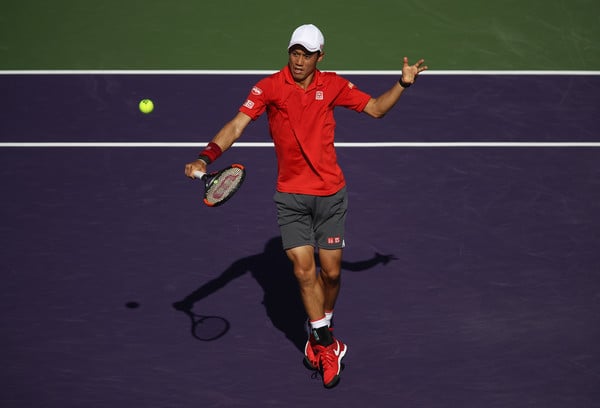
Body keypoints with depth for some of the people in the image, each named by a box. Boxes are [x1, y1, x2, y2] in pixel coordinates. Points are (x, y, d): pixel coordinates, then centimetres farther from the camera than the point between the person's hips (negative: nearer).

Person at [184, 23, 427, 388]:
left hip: (331, 195, 2)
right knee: (304, 270, -8)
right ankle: (327, 345, 11)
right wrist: (205, 158, -30)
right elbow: (236, 126, -16)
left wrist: (403, 84, -4)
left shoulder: (333, 84, 0)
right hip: (291, 197, -2)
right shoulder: (270, 87, -8)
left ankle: (321, 329, 34)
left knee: (331, 272, 6)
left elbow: (377, 108, 10)